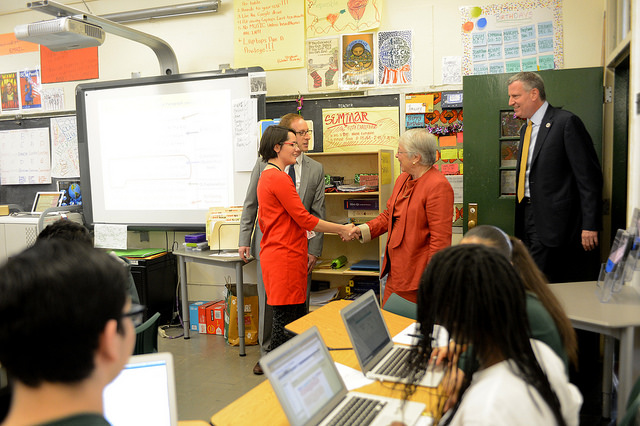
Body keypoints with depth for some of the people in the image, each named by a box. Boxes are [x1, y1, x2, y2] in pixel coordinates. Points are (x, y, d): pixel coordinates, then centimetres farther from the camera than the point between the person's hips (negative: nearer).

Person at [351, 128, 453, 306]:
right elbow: (389, 215, 21)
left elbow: (441, 239, -19)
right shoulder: (402, 179, 11)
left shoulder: (438, 186, -18)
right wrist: (363, 230, 6)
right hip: (395, 271, 8)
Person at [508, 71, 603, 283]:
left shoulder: (566, 122, -9)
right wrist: (521, 219, 16)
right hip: (528, 215, 8)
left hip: (552, 221, -8)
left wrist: (590, 225, -17)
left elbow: (589, 176, -13)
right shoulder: (526, 129, 17)